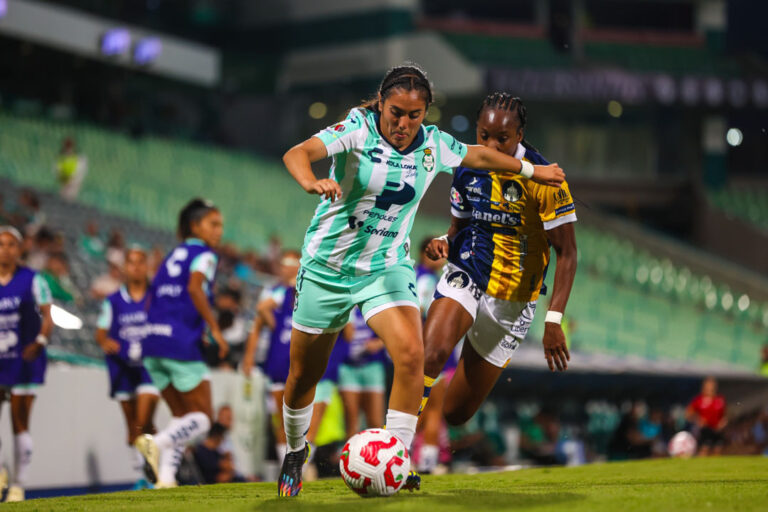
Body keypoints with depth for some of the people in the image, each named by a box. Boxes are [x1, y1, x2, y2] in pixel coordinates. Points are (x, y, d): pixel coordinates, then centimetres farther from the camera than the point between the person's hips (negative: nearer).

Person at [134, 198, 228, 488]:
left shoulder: (172, 256, 22)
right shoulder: (204, 255, 0)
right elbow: (195, 287, -19)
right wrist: (215, 330, -18)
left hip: (153, 343, 7)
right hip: (182, 345, -7)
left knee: (182, 416, 15)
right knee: (203, 417, 1)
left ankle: (165, 477, -2)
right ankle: (157, 443, -24)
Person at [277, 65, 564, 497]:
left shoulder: (434, 145, -3)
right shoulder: (357, 129, -16)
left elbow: (479, 155, 17)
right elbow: (297, 153, -32)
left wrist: (531, 170, 27)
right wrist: (311, 181, -53)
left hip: (388, 267, 2)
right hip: (328, 266, -2)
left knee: (411, 353, -23)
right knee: (304, 374, 7)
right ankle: (295, 453, 35)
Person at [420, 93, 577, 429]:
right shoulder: (468, 168, 0)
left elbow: (566, 253, -12)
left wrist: (553, 321, -20)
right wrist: (445, 242, -9)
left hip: (511, 299, -2)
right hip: (465, 277, 2)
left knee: (456, 413, 2)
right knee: (430, 354, -32)